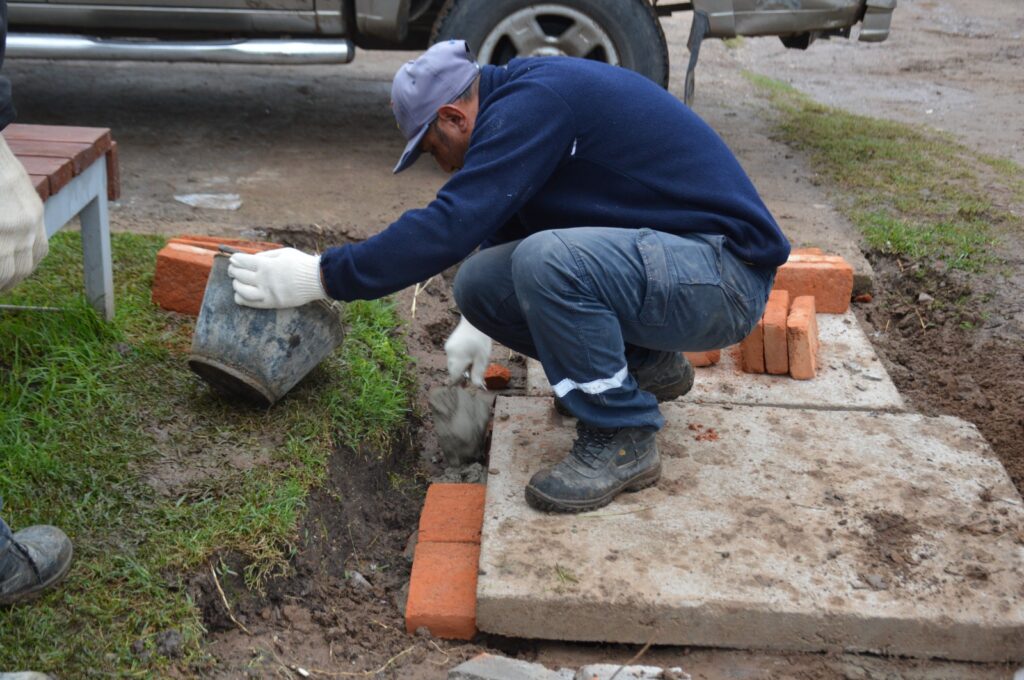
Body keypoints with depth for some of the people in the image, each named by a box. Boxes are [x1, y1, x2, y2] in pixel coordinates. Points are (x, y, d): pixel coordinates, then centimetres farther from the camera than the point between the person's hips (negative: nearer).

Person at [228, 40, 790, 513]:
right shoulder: (524, 96, 12)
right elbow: (497, 218, 27)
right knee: (482, 282, -1)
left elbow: (449, 227, -26)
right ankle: (647, 364, 16)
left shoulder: (533, 105, -19)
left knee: (547, 260, -33)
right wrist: (479, 322, 39)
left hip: (723, 272, -9)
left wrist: (319, 277, -17)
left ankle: (622, 438, -12)